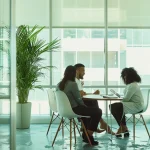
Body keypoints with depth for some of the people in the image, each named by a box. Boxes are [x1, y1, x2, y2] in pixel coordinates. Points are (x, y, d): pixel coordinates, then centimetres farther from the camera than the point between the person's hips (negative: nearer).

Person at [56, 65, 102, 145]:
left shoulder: (59, 84, 5)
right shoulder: (72, 84, -19)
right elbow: (79, 99, -16)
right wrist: (85, 106, 5)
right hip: (74, 109, -9)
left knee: (88, 109, 30)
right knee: (98, 111, 1)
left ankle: (86, 134, 30)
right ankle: (88, 135, 8)